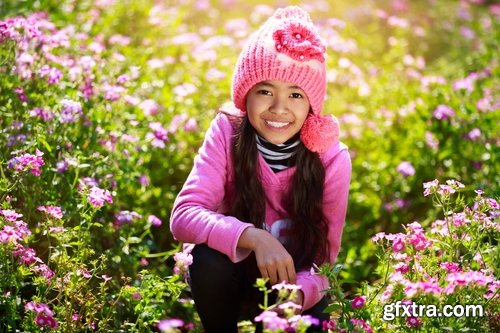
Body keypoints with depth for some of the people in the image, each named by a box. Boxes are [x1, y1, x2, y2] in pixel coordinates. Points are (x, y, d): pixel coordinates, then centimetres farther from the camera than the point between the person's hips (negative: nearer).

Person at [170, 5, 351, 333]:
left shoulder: (332, 157, -20)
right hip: (237, 273, -1)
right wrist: (254, 238, -45)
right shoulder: (227, 131, -20)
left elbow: (325, 256, -18)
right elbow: (184, 215, -30)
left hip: (297, 281, 1)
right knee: (208, 259, -31)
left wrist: (298, 293, -40)